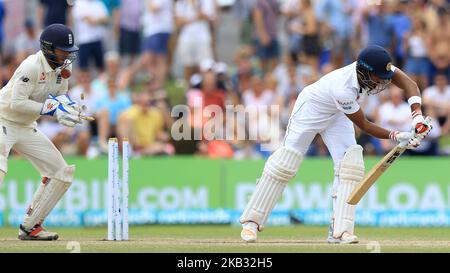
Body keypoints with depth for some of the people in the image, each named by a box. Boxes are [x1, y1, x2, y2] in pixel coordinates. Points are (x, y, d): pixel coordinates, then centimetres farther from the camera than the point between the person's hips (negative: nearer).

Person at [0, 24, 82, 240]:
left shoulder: (63, 67, 0)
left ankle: (30, 227, 12)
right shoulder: (32, 66, -25)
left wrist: (68, 105, -14)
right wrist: (53, 109, -30)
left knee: (61, 173, 6)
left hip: (26, 129, 9)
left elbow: (60, 95, 10)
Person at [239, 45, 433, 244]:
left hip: (336, 116, 6)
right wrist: (396, 137, -34)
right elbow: (363, 125, -28)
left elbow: (409, 84, -28)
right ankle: (251, 222, 2)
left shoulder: (377, 68, -26)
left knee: (349, 165, -9)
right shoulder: (343, 90, -41)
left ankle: (339, 231, -12)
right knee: (285, 163, -8)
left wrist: (418, 117, -42)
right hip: (311, 108, -6)